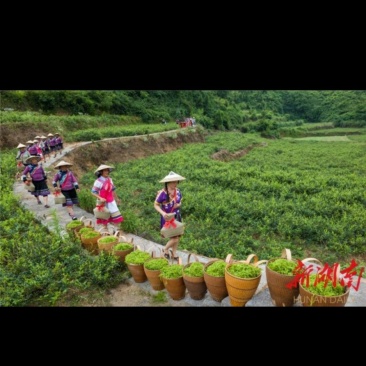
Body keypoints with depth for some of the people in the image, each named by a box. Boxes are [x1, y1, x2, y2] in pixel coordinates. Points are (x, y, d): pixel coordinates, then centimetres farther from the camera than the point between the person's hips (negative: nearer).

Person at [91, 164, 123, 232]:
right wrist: (100, 198, -30)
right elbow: (93, 192, -17)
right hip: (103, 202, -5)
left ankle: (115, 231, 21)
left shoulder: (110, 179, 1)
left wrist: (117, 198, 19)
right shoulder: (98, 181, -17)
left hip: (111, 202, 5)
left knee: (117, 216, 5)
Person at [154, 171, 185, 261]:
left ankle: (174, 253, 36)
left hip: (177, 217, 6)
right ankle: (165, 249, 26)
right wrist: (163, 213, -26)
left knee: (177, 237, 13)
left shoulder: (178, 191, -4)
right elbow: (156, 205, -12)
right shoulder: (162, 193, -22)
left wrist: (178, 205, -12)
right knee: (174, 239, -5)